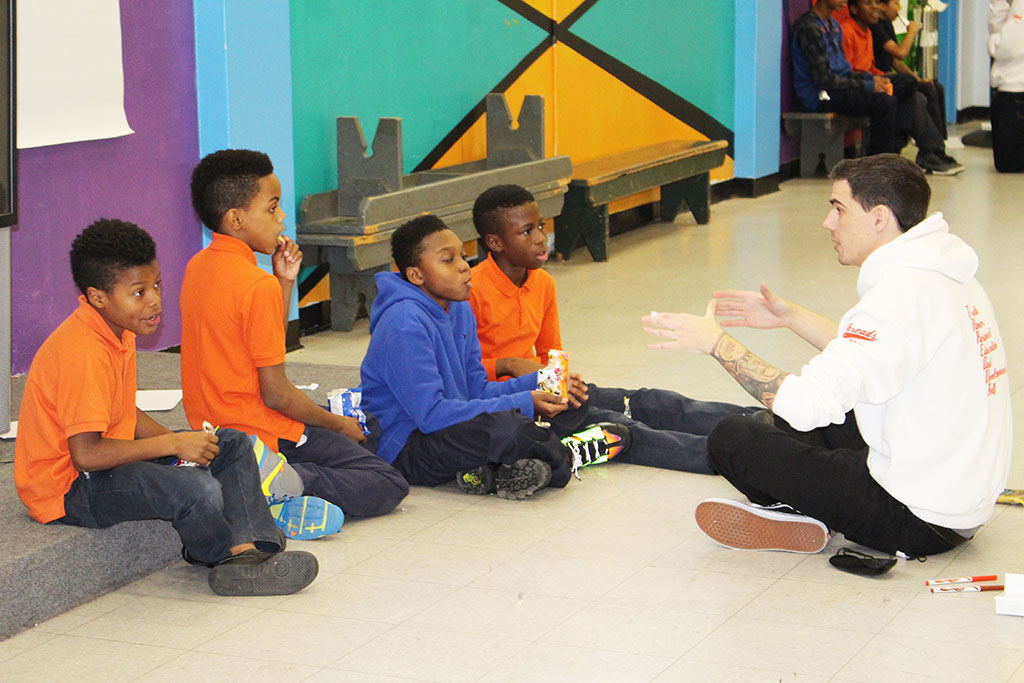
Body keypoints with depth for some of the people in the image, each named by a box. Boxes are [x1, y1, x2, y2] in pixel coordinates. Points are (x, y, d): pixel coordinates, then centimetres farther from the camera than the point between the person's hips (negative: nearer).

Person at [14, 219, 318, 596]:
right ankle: (223, 556, 2)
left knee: (233, 446, 9)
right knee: (198, 490, -30)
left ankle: (247, 551, -11)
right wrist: (172, 444, -23)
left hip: (111, 459, 11)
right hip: (68, 490, -11)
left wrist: (182, 441, -2)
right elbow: (86, 454, -31)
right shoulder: (83, 353, -26)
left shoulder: (119, 331, 6)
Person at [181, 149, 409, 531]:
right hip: (264, 434, -9)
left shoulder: (197, 267, 7)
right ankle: (291, 486, -23)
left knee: (367, 431, 25)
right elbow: (275, 393, -18)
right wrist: (338, 425, -3)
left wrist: (284, 282, 6)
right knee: (389, 487, -3)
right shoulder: (257, 285, -21)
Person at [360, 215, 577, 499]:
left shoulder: (460, 310, 9)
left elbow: (478, 390, 12)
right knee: (506, 427, -35)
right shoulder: (404, 324, -20)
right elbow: (431, 414, -26)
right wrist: (523, 404, -24)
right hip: (406, 449, -10)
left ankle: (489, 472, -15)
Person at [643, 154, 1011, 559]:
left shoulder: (903, 294, -23)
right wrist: (791, 317, 21)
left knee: (730, 440, -9)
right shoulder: (948, 276, 7)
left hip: (921, 521, -10)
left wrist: (716, 343, -15)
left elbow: (807, 403, -25)